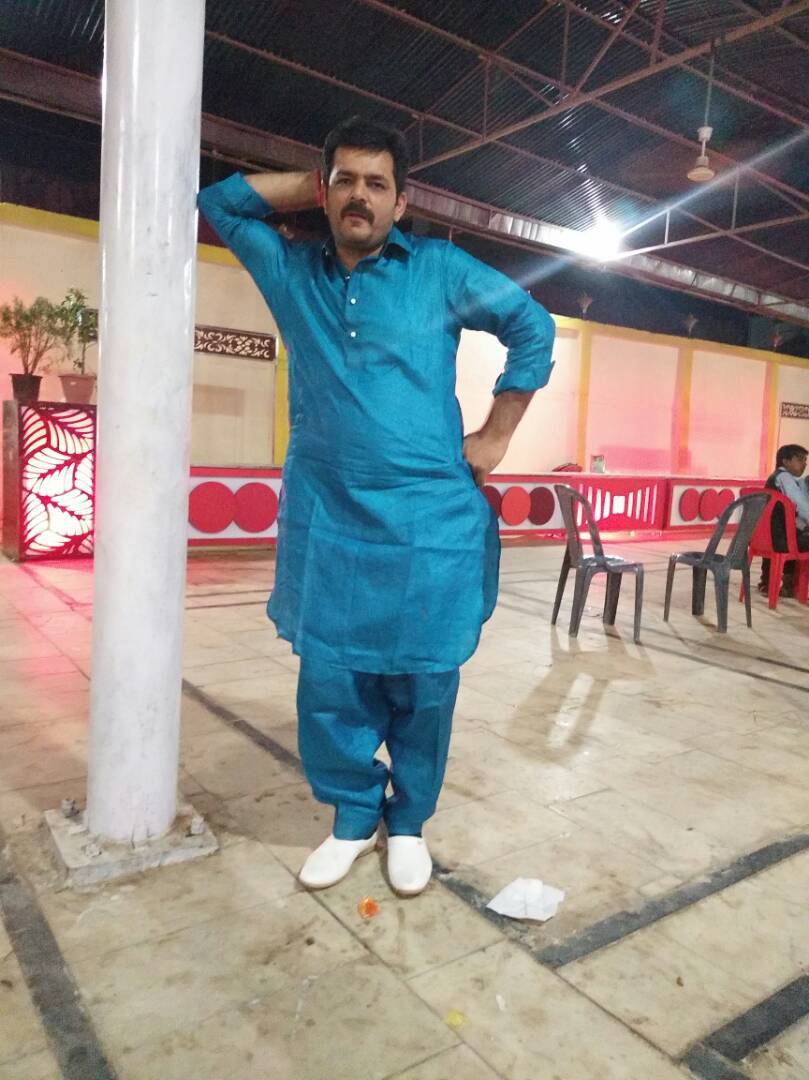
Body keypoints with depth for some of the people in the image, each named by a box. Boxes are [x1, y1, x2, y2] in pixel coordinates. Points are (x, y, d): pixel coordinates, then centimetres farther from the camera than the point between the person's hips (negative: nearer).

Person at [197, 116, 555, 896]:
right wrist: (312, 186, 14)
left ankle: (409, 823, 29)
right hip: (325, 524, 3)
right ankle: (353, 817, 28)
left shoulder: (441, 271, 4)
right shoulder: (290, 271, 12)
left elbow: (534, 328, 8)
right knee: (329, 683, 6)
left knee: (422, 687, 7)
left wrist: (495, 435, 4)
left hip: (432, 525, -2)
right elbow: (218, 202, 23)